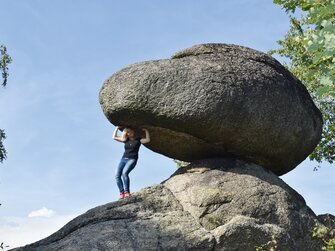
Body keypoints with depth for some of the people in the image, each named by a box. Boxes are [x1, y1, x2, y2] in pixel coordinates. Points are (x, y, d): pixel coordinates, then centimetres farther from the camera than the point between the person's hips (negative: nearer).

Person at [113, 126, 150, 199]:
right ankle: (121, 192, -17)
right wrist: (116, 129, 23)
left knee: (124, 172, -31)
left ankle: (127, 191, -30)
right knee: (117, 175, -16)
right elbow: (114, 137, 26)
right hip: (123, 159, 5)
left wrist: (146, 131, -3)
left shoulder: (138, 140, 7)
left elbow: (148, 140, -6)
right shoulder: (126, 140, 18)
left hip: (132, 159, -5)